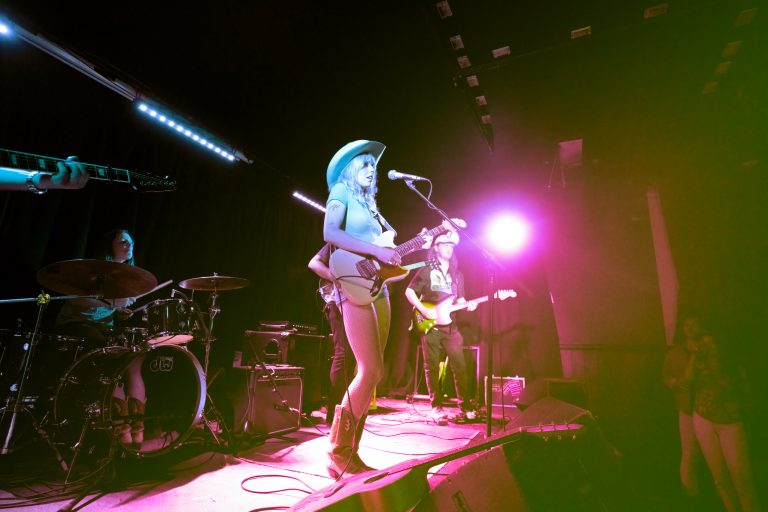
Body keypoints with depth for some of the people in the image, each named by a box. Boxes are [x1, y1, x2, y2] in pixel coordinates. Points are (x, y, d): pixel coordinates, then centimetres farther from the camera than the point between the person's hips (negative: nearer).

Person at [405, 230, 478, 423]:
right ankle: (437, 407, 10)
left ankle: (465, 406, 12)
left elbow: (459, 299, 18)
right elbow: (409, 292, -2)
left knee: (460, 366, 2)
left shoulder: (457, 274, 15)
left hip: (449, 324, 4)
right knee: (432, 367, 1)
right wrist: (424, 311, -13)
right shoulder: (426, 270, 0)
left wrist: (467, 305, -5)